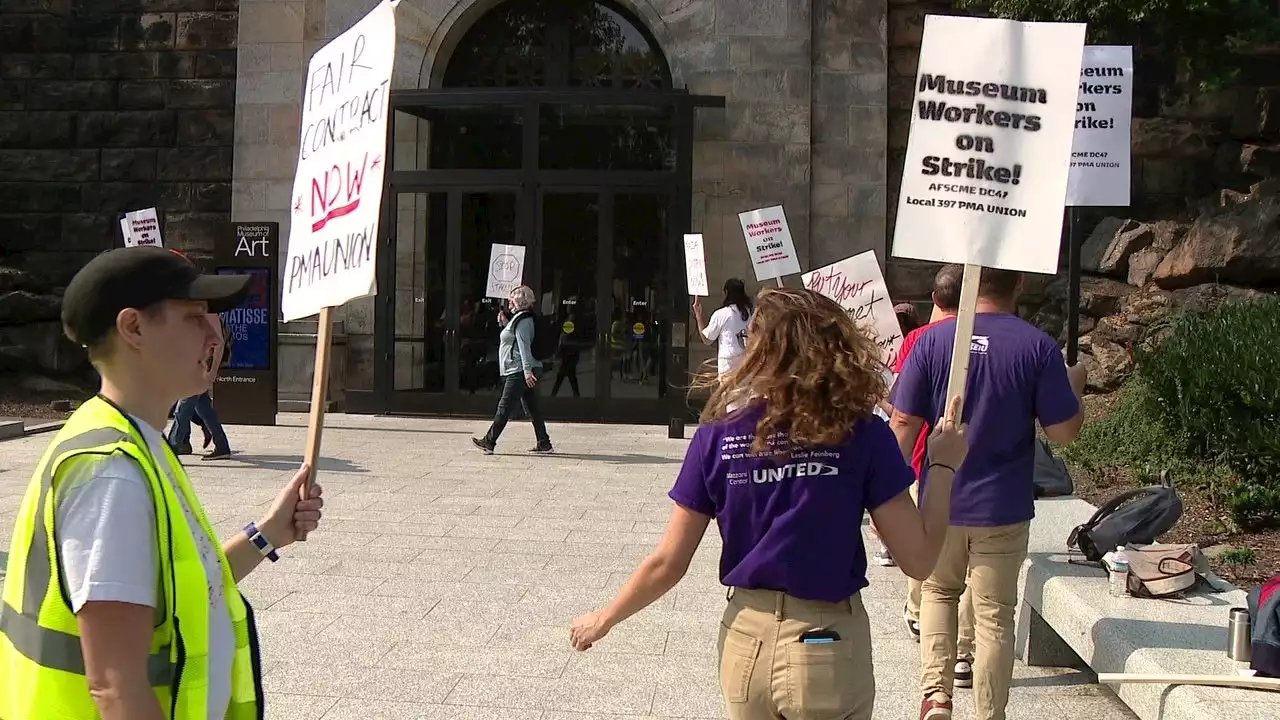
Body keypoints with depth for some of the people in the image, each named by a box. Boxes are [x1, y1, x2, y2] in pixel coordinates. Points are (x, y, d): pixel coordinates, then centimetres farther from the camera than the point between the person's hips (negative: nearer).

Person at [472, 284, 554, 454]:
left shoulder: (522, 321, -14)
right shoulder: (521, 318, 17)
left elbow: (524, 347, -22)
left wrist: (527, 371, -27)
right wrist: (505, 323, 19)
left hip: (519, 372, -10)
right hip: (523, 371, 10)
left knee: (505, 407, -5)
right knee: (532, 407, 9)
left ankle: (489, 442, 0)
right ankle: (544, 444, 8)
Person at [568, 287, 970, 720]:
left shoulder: (719, 436, -7)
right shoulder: (863, 436, -12)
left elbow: (667, 565, -2)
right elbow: (918, 559, -11)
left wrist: (603, 620, 13)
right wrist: (944, 464, 1)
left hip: (746, 642, 2)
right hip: (829, 649, -2)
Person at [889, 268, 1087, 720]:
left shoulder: (932, 340, -7)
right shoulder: (1038, 347, -11)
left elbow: (903, 424, -6)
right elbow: (1064, 432, -8)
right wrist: (1075, 387, 12)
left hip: (941, 501, 2)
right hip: (1003, 508, -1)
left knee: (938, 591, 23)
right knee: (995, 615, 10)